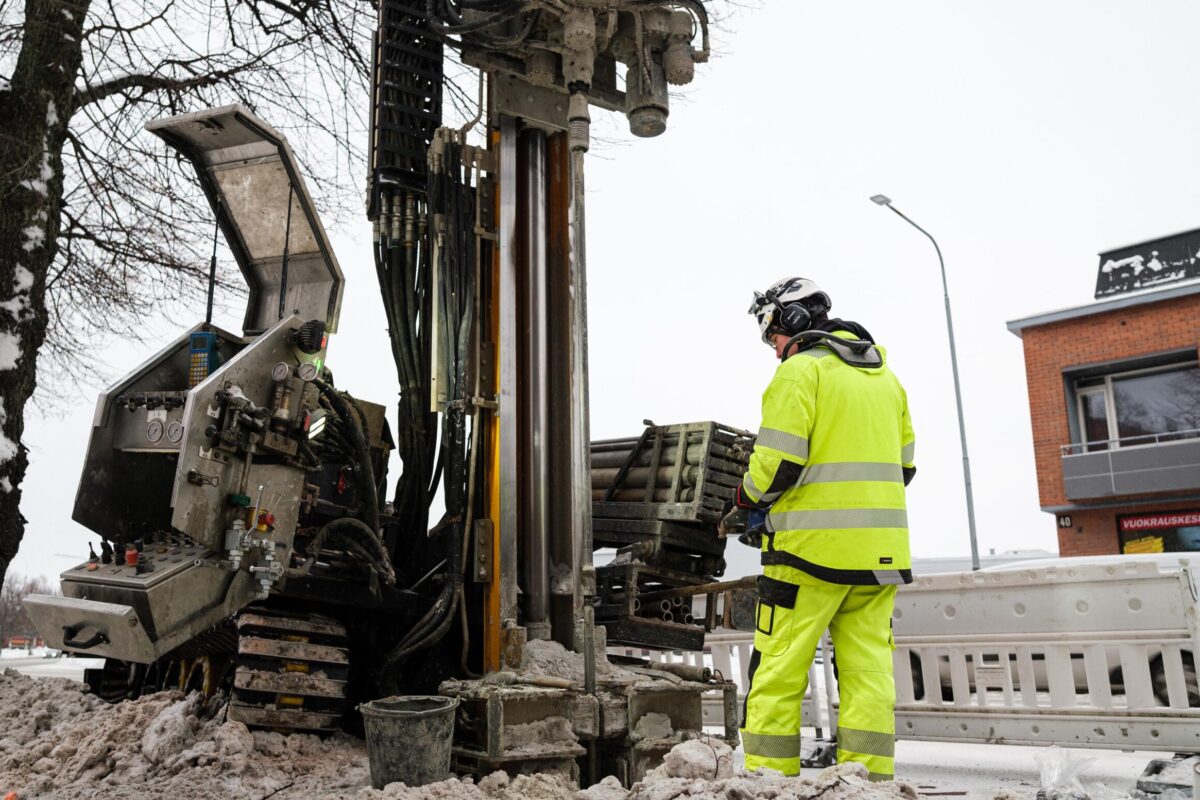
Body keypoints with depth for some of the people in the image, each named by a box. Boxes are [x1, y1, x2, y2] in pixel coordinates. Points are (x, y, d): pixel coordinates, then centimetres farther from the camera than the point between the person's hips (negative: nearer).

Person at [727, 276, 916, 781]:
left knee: (779, 665, 0)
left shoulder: (800, 371, -6)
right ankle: (870, 777, 10)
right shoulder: (885, 375, 18)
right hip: (881, 549, 7)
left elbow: (777, 461, -14)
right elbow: (904, 465, 19)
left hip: (813, 544, -7)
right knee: (868, 667, 9)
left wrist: (746, 503, 3)